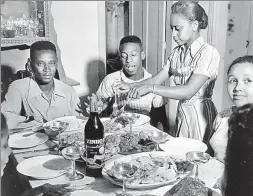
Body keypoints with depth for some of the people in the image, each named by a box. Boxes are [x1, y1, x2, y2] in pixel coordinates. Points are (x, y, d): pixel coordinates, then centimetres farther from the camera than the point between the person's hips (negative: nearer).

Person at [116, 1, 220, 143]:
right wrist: (131, 86, -10)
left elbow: (188, 91, -26)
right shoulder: (177, 52, 6)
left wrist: (150, 88, -31)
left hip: (200, 114, -6)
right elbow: (157, 79, 4)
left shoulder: (208, 52, -16)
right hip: (182, 111, 6)